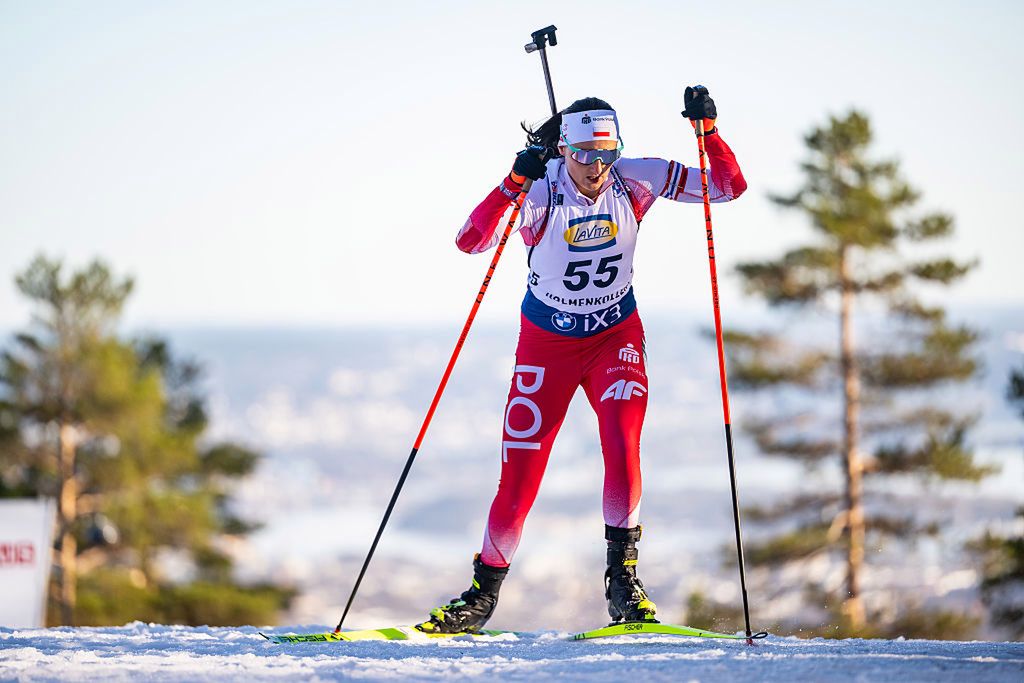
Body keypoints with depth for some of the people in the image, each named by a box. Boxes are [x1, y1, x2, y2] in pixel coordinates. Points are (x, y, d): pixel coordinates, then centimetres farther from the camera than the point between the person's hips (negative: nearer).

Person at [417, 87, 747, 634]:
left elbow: (730, 187, -12)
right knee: (519, 478, -1)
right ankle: (484, 591, 18)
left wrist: (707, 129, -28)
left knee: (622, 440, -26)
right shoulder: (541, 193, -21)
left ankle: (622, 575, -16)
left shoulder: (634, 181, -14)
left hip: (616, 336, 1)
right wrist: (513, 184, -45)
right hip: (547, 341, -1)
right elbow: (470, 242, -33)